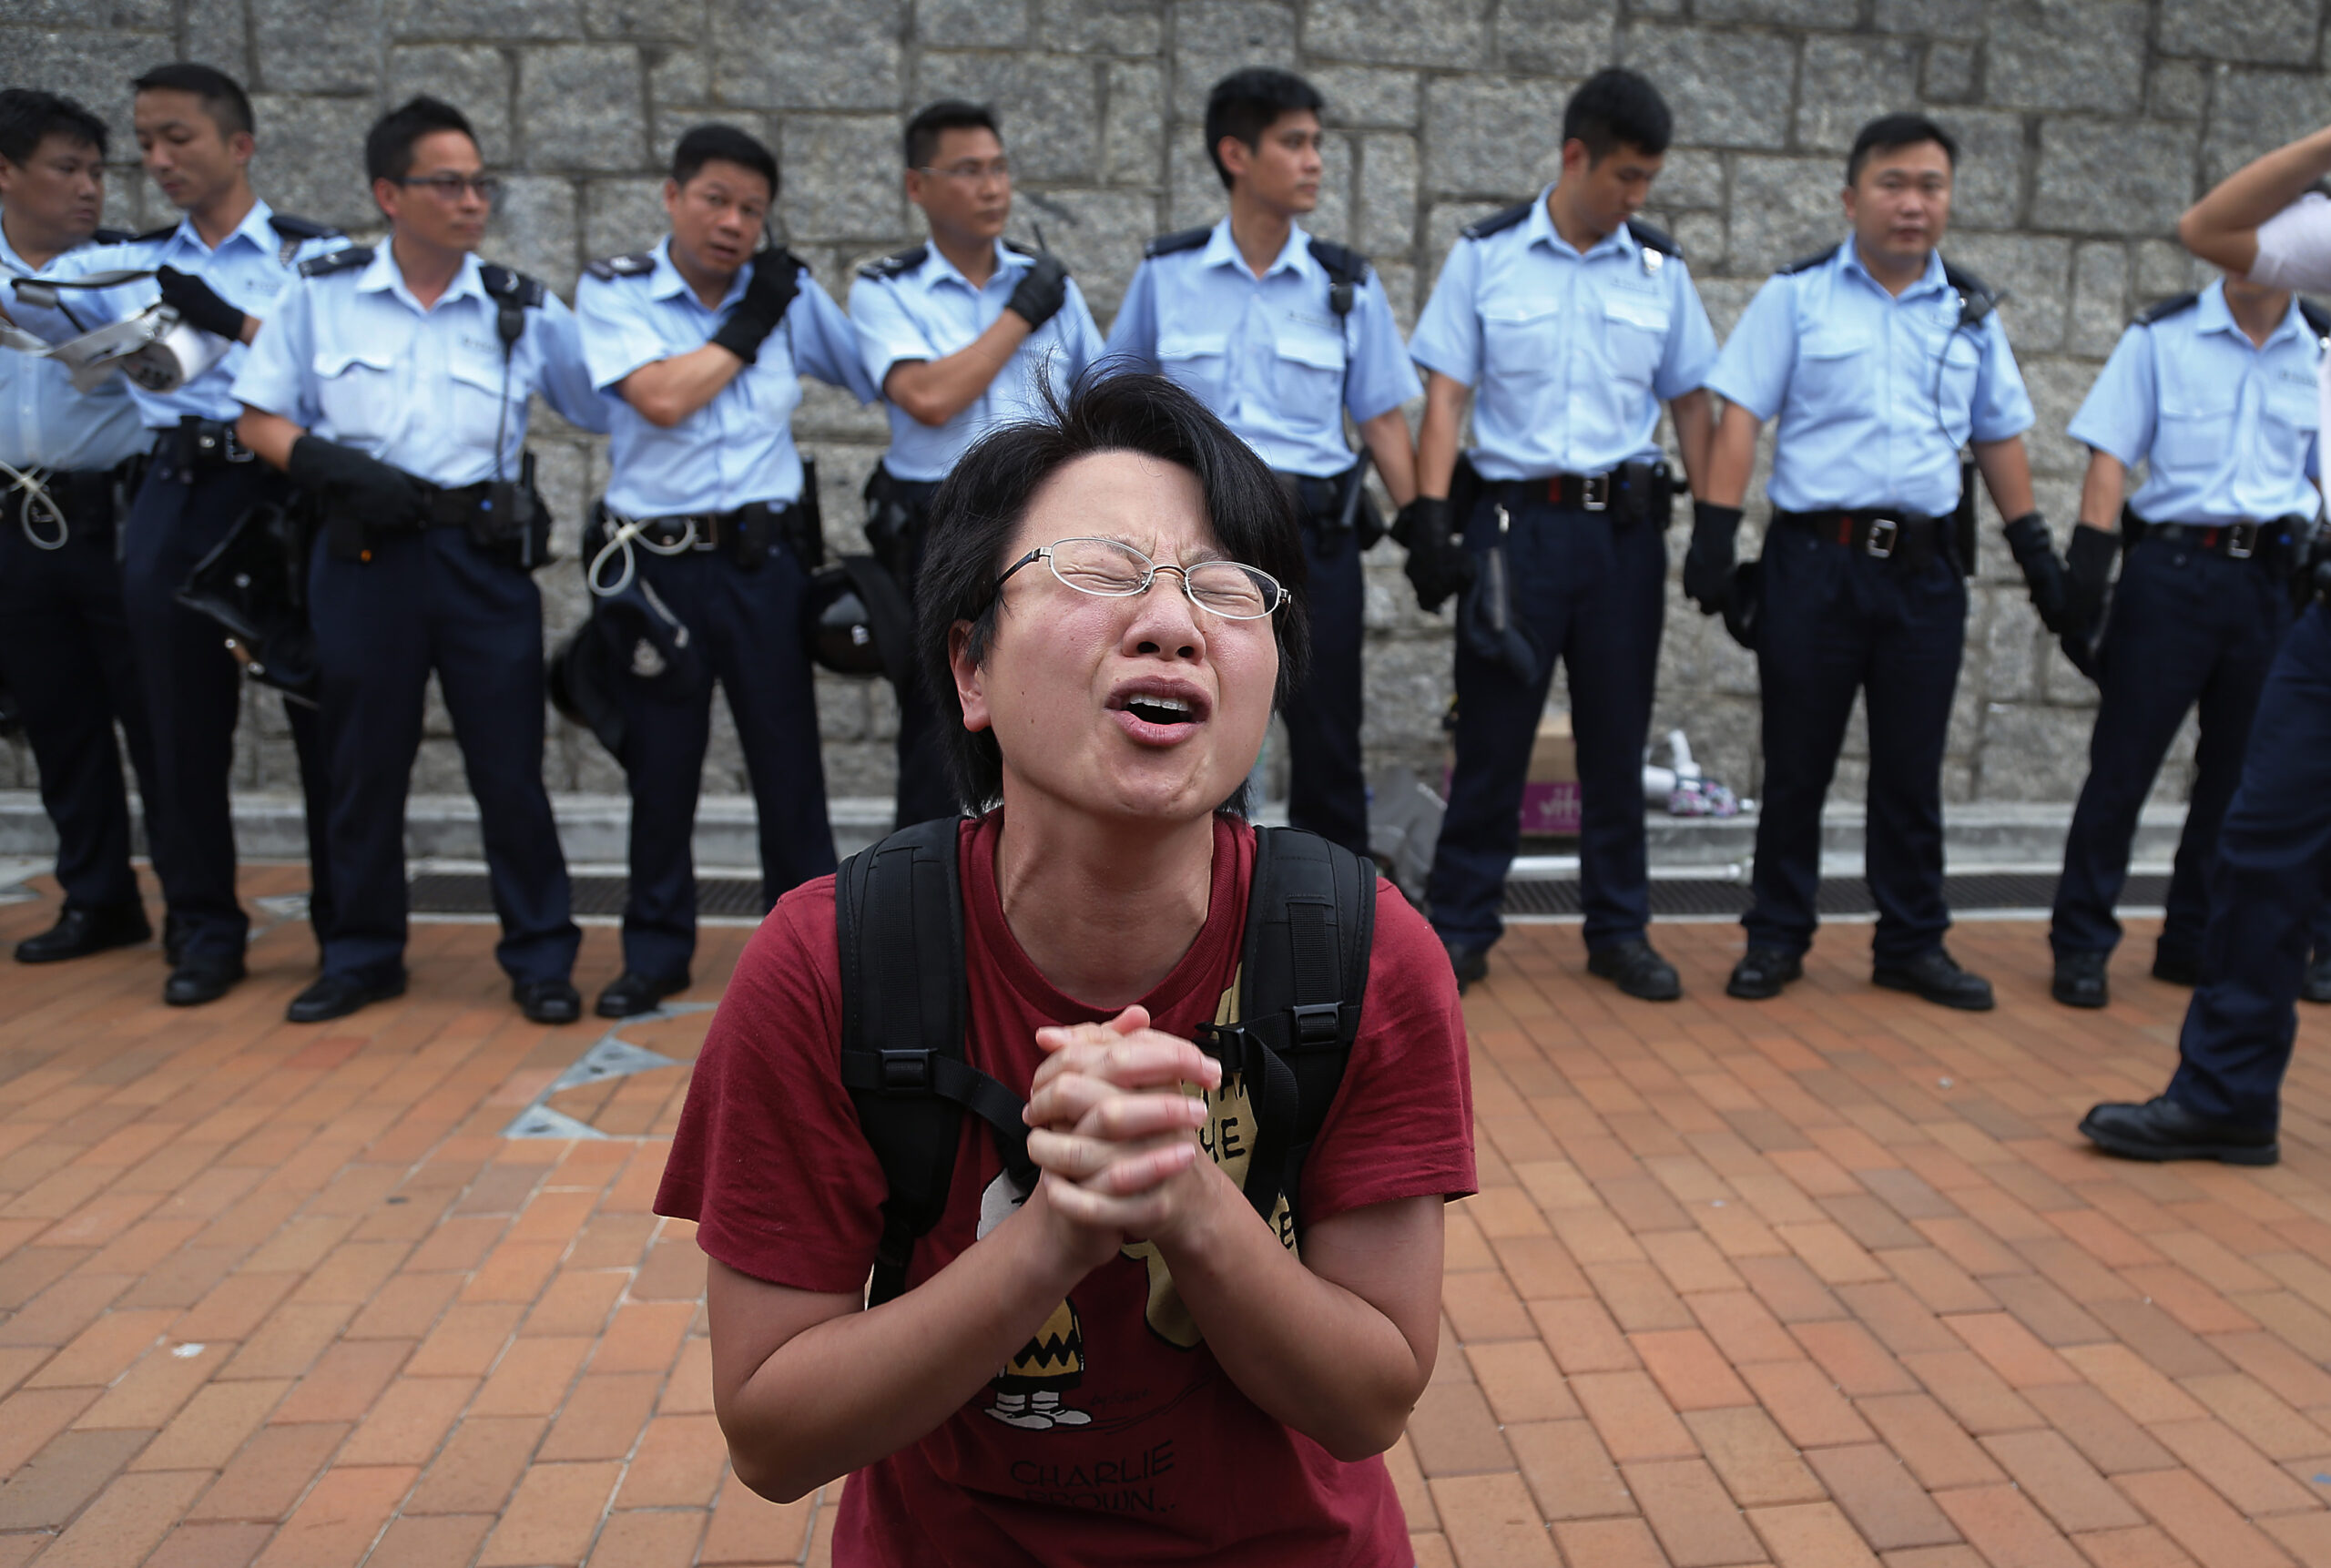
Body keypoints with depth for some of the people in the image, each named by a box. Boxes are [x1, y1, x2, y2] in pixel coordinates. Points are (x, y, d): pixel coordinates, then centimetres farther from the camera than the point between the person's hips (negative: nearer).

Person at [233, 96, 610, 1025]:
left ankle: (539, 957, 14)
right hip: (364, 556, 1)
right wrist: (337, 467, -11)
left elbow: (609, 407, 7)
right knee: (364, 765, 10)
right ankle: (362, 955, 26)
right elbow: (261, 422, 5)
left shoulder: (522, 310, 5)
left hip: (486, 556, -1)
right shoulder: (322, 296, 5)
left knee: (510, 765, 1)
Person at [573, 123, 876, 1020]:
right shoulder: (614, 292, 1)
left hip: (765, 557, 1)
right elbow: (663, 398, -14)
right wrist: (747, 326, -6)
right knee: (659, 762, 6)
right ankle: (655, 952, 22)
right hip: (658, 563, -1)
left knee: (788, 754, 4)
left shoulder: (789, 297, 8)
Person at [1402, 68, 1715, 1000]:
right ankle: (1460, 929, 13)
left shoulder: (1661, 269, 9)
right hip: (1513, 516, -2)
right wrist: (1430, 519, -11)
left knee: (1617, 737, 8)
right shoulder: (1485, 255, 2)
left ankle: (1619, 930, 20)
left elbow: (1688, 403, 11)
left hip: (1624, 523, 3)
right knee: (1492, 733, 1)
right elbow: (1445, 396, -1)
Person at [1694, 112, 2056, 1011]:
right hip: (1816, 558, -3)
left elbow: (2000, 436, 18)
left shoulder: (1972, 313, 12)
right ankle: (1777, 936, 18)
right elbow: (1741, 417, -4)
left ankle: (1912, 943, 21)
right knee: (1796, 762, 5)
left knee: (1911, 769, 9)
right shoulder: (1797, 295, 1)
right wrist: (1713, 537, -13)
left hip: (1926, 566, 3)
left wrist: (2037, 550, 15)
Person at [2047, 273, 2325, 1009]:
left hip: (2272, 581, 4)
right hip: (2173, 568, -4)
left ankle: (2195, 942, 21)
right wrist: (2088, 570, -10)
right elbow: (2110, 456, -2)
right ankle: (2082, 944, 5)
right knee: (2123, 764, -4)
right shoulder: (2161, 338, 3)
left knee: (2240, 771, 8)